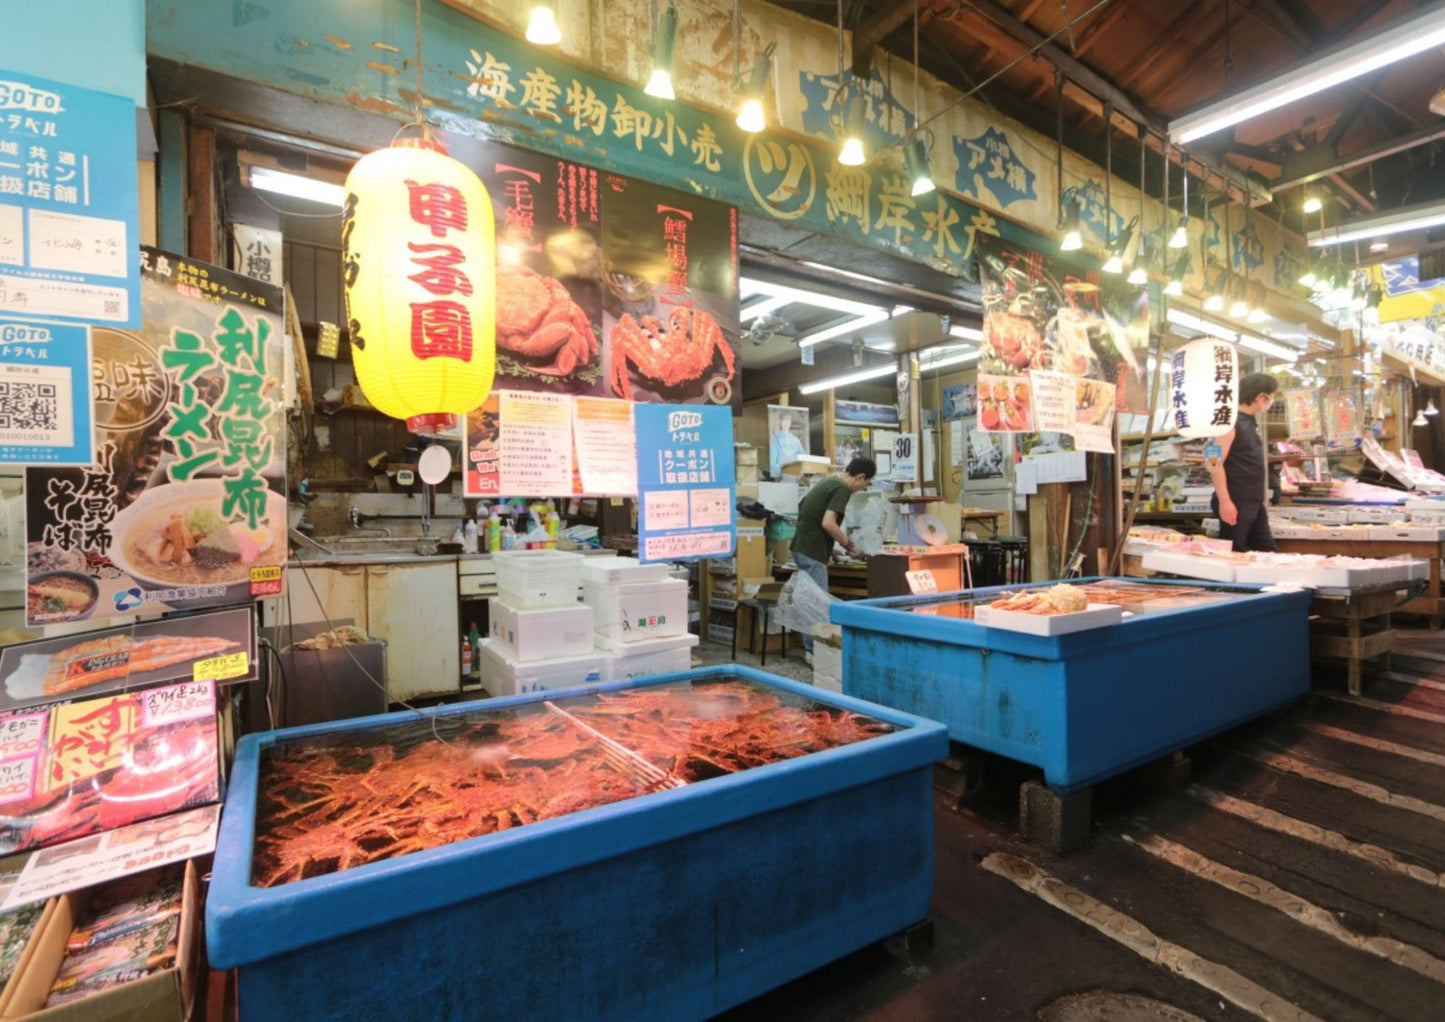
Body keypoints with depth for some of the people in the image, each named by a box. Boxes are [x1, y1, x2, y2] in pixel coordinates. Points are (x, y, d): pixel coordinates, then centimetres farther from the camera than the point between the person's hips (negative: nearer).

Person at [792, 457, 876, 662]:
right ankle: (815, 651, 3)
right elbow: (828, 523, -23)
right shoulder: (842, 489, -13)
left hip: (803, 548, 10)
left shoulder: (828, 481, 15)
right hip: (812, 552, -10)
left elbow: (804, 508, 22)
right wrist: (849, 545, -9)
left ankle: (811, 648, 22)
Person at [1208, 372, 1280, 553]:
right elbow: (1215, 464, -20)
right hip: (1236, 502, -9)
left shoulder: (1250, 421, 13)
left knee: (1267, 550, 13)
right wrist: (1224, 501, -25)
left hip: (1254, 501, 9)